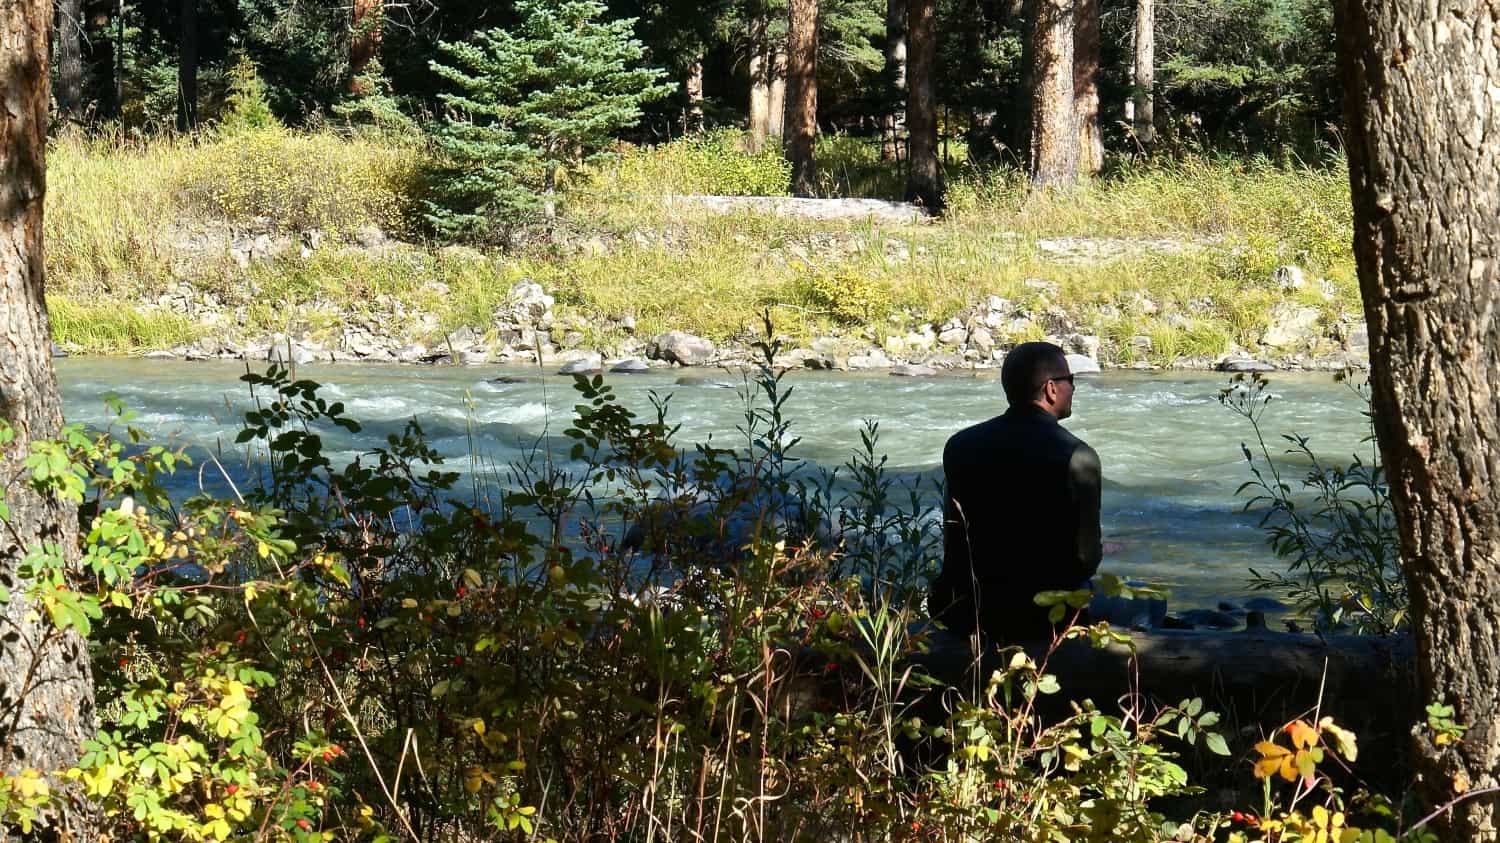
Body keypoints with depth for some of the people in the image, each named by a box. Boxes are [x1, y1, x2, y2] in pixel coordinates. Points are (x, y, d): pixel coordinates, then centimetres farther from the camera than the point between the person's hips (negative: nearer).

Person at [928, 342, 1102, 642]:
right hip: (1039, 616, -5)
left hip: (965, 615, 5)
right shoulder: (1077, 457, -16)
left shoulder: (959, 445, -2)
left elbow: (954, 539, 5)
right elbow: (1084, 558, -12)